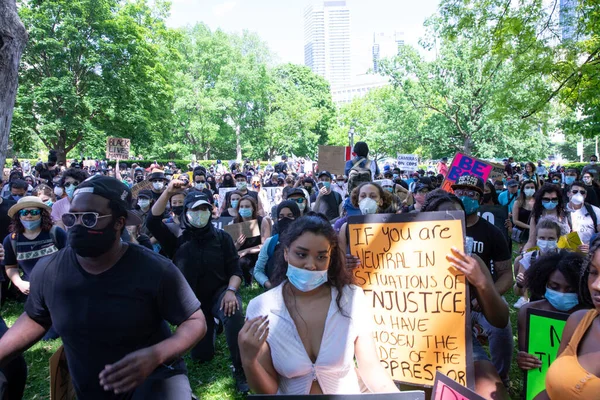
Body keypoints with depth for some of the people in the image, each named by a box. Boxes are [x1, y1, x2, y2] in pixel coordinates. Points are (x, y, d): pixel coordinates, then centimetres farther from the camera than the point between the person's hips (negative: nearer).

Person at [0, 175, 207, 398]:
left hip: (153, 378, -5)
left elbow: (195, 321, -14)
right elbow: (35, 318, 12)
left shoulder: (156, 270, -22)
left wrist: (155, 355, -30)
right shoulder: (47, 271, -9)